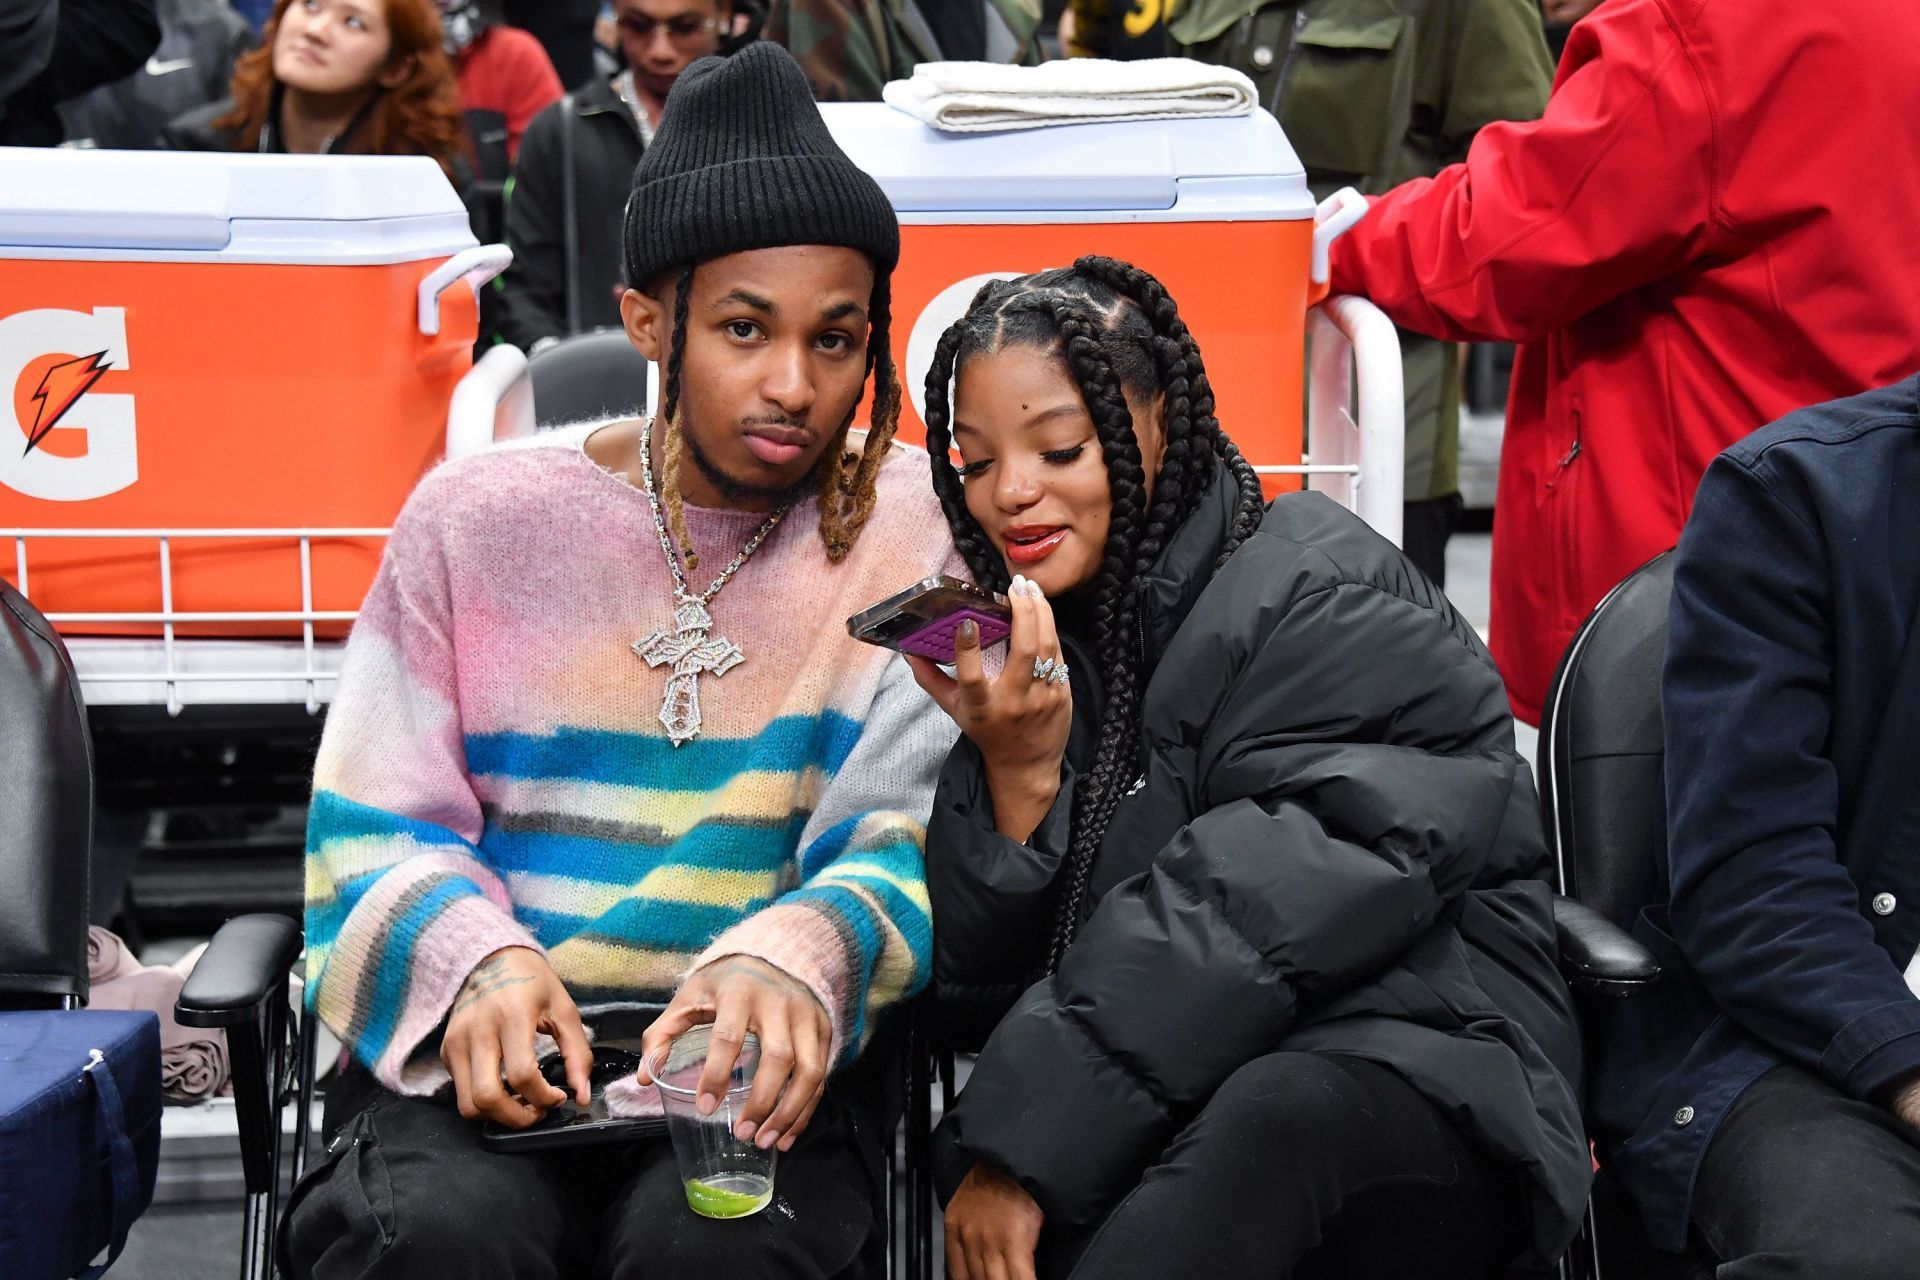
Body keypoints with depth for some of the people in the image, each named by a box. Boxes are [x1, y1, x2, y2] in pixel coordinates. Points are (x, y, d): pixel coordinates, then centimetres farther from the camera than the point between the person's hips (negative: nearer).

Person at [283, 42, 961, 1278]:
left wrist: (801, 949, -26)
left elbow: (906, 840, -2)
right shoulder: (479, 518, 6)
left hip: (759, 1064, 0)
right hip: (486, 1043, 1)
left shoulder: (914, 533, 4)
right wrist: (476, 956, -17)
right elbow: (374, 830, 6)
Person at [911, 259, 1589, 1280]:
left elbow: (1261, 921, -19)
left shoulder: (1322, 601, -4)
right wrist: (1016, 777, -10)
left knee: (1274, 1111, -38)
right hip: (1161, 1117, 3)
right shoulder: (1029, 643, 14)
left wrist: (1020, 1148, -23)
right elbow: (980, 998, 7)